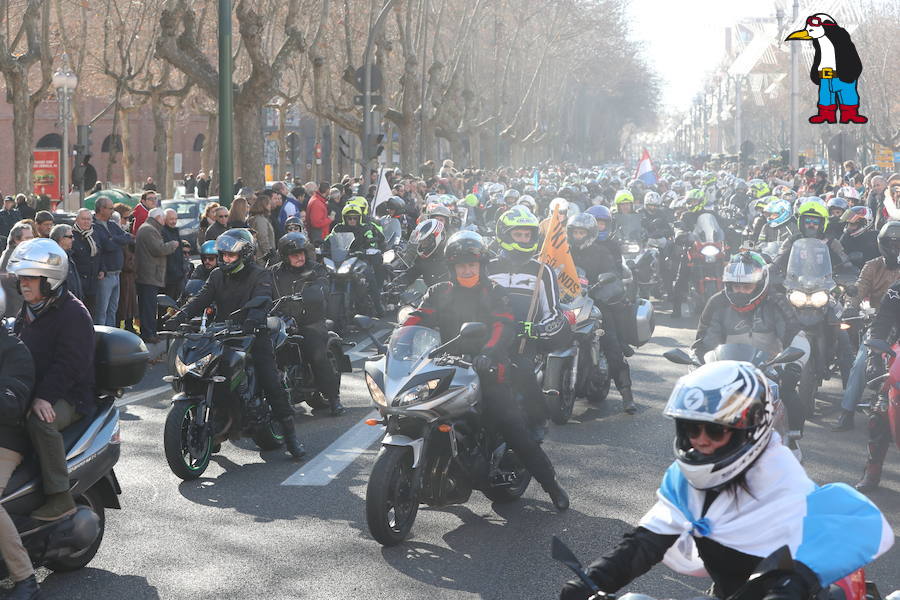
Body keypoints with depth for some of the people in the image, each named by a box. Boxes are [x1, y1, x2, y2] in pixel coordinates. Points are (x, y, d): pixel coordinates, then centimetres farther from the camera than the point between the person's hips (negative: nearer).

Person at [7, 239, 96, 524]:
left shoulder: (73, 313, -12)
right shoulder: (26, 312, 17)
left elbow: (70, 363, -20)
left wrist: (44, 397, -30)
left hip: (69, 397, -9)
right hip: (29, 391, 9)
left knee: (40, 422, -36)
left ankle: (61, 497, -30)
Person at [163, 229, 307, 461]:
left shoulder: (260, 275, -2)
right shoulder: (217, 275, 14)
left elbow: (262, 300, -21)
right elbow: (202, 298, 2)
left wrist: (254, 318, -43)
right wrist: (181, 315, -18)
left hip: (254, 335, -5)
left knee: (271, 383, -16)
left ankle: (290, 435, -9)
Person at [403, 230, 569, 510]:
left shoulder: (495, 293, 8)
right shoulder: (439, 293, 17)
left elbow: (504, 326, -9)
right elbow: (418, 319, 2)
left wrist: (488, 352, -30)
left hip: (486, 371, -3)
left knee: (514, 429, -11)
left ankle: (551, 484, -3)